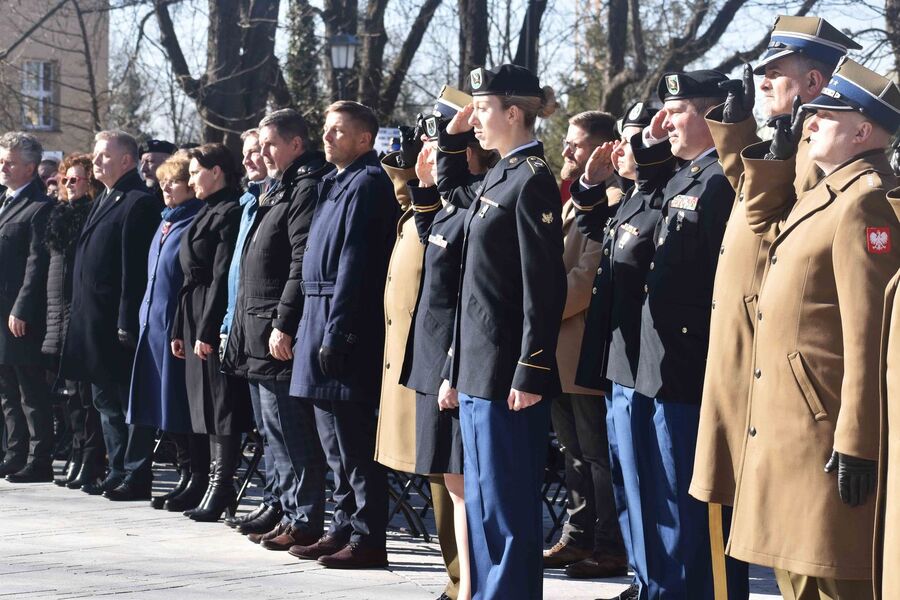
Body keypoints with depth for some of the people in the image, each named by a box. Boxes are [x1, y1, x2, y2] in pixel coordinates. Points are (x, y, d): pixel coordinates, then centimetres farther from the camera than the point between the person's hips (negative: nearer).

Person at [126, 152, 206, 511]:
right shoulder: (166, 223, 17)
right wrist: (146, 316, 18)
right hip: (156, 326, 9)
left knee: (185, 408, -5)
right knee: (169, 409, 11)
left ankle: (198, 482, 0)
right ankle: (186, 477, 18)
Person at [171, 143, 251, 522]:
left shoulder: (230, 213, -12)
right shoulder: (206, 213, 18)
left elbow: (222, 277, -17)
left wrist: (207, 330, -20)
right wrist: (180, 329, 17)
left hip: (215, 321, -10)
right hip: (195, 320, 10)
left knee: (221, 405, -7)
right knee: (207, 404, 10)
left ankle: (220, 488, -5)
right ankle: (218, 485, 14)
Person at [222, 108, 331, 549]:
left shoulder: (307, 190, -12)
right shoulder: (278, 192, 20)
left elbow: (303, 265, -20)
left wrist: (283, 325, -22)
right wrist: (245, 329, 20)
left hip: (281, 336, -11)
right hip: (259, 338, 11)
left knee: (291, 434, -7)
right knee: (276, 432, 14)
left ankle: (304, 521, -3)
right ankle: (290, 511, 21)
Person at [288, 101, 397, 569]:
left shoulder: (366, 185, -12)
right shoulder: (338, 184, 18)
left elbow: (354, 264, -18)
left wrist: (335, 333, -22)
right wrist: (314, 331, 18)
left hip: (345, 329, -10)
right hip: (322, 321, 10)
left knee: (353, 441, -7)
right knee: (335, 438, 14)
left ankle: (367, 539, -4)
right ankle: (345, 528, 21)